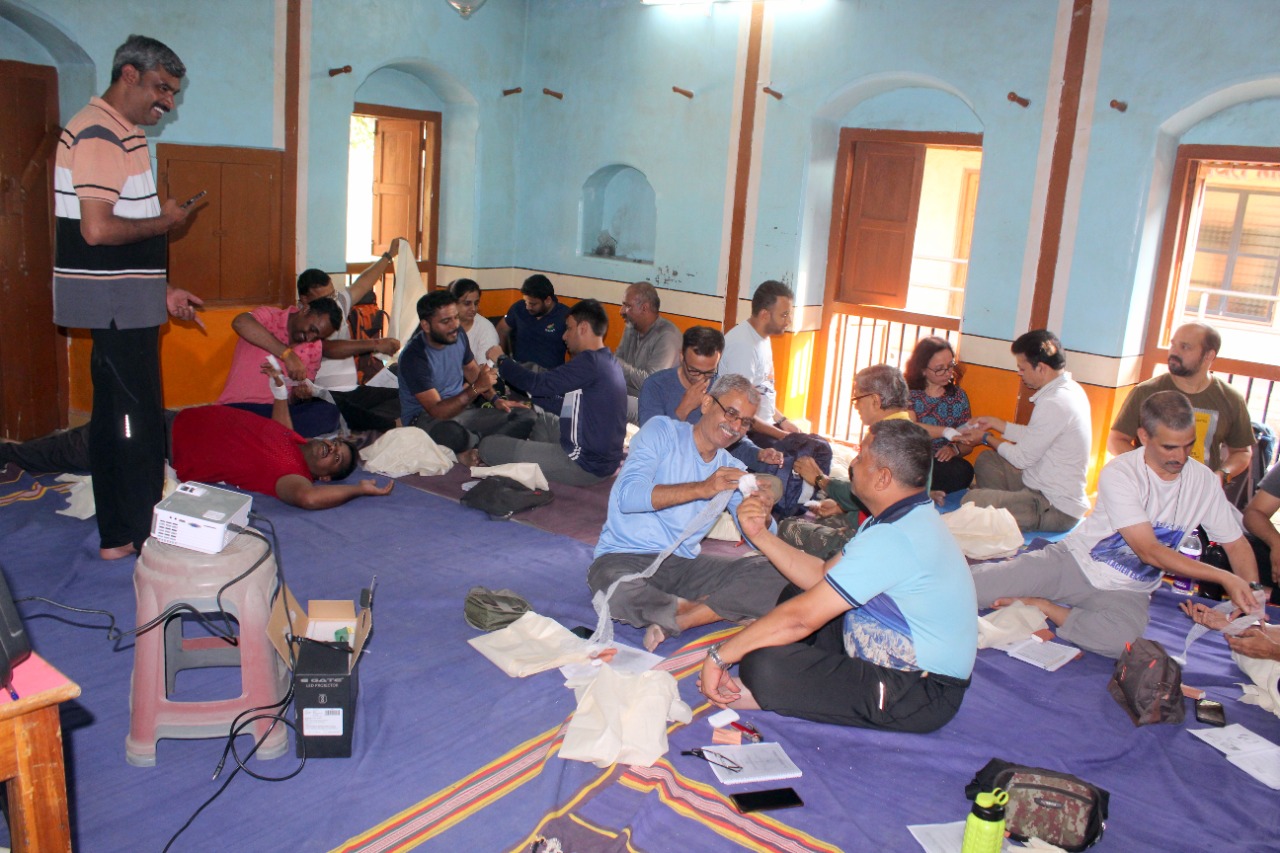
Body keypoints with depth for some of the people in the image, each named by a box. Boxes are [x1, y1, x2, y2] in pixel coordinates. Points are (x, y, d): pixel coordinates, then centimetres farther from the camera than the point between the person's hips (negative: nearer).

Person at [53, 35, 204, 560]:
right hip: (116, 305, -10)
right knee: (137, 420, -4)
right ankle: (145, 538, 6)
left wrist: (162, 292, 19)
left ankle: (117, 536, 23)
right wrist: (164, 221, -10)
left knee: (117, 417, 14)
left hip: (126, 304, 10)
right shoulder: (100, 134, -14)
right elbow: (97, 230, -25)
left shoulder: (120, 133, 18)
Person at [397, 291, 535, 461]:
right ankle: (483, 442, -11)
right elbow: (437, 411, -27)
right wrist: (476, 388, -35)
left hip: (460, 408, 7)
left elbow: (472, 370, 18)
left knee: (525, 417, -10)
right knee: (450, 432, -45)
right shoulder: (414, 356, -22)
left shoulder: (457, 334, -1)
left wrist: (495, 399, 5)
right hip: (425, 417, -7)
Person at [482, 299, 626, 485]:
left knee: (489, 445, -7)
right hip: (602, 455, 10)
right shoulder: (607, 360, 10)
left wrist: (501, 360, -5)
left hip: (585, 464, -10)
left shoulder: (590, 362, -20)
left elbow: (540, 383, -20)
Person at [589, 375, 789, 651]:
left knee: (777, 574, -16)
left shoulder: (732, 470, 12)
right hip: (627, 557, -4)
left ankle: (671, 622, -23)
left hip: (686, 564, 5)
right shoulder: (662, 431, -2)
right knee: (618, 592, -40)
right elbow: (627, 495, -19)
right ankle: (721, 608, -15)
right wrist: (702, 489, -25)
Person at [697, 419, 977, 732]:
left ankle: (766, 695, 3)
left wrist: (720, 655, -17)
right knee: (793, 594, 17)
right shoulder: (912, 518, 7)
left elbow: (801, 617, -26)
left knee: (763, 666, -29)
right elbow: (820, 576, 11)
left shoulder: (895, 538, -27)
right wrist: (760, 535, 5)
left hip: (919, 695, -11)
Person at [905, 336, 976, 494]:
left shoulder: (959, 396, 13)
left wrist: (954, 449, -11)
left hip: (941, 462, 4)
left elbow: (967, 444, 12)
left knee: (963, 470, -31)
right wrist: (946, 432, -23)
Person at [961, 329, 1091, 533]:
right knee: (986, 461, 20)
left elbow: (1023, 458, -16)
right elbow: (1033, 437, 15)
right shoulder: (1069, 388, 6)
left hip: (1056, 509, -11)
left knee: (972, 501, -22)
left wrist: (986, 438, 0)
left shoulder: (1054, 404, -25)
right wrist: (994, 422, 16)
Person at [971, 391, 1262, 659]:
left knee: (1120, 638, -36)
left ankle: (1039, 605, -13)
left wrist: (1252, 593, -11)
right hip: (1073, 562, -4)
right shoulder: (1120, 473, -17)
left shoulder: (1204, 481, -2)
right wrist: (1224, 577, -21)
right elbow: (1149, 551, -19)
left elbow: (1237, 545, 7)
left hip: (1125, 590, 4)